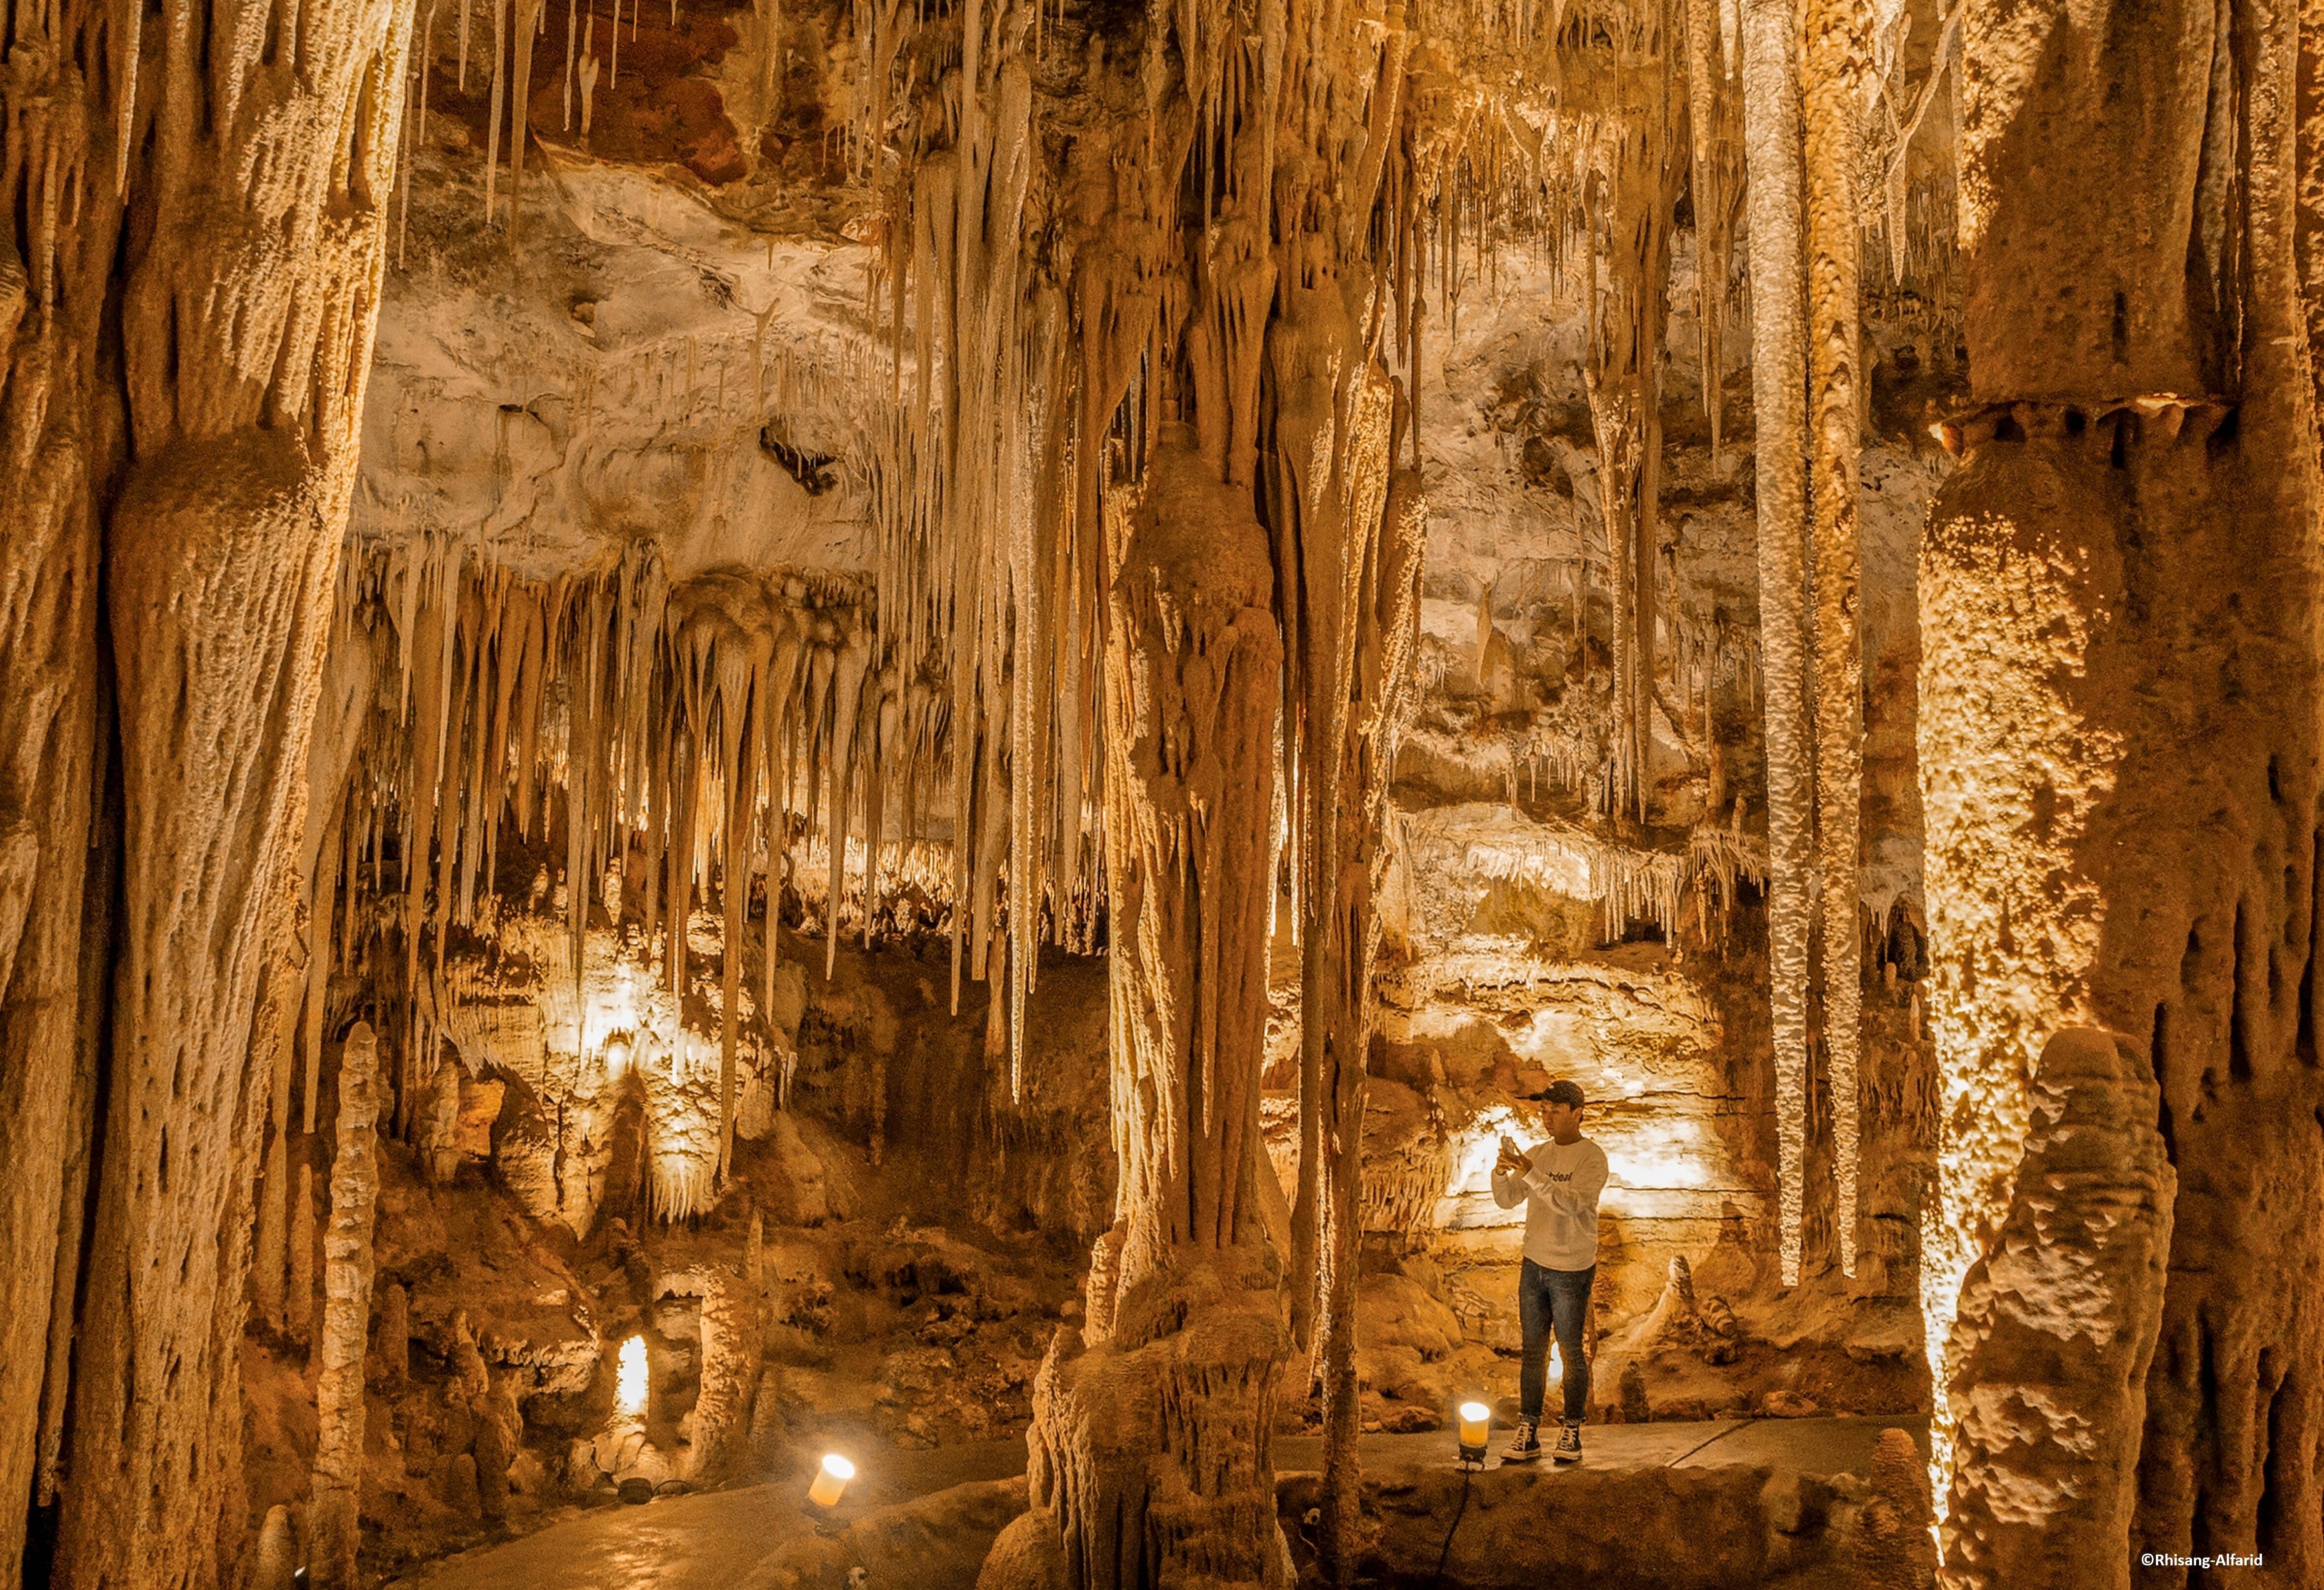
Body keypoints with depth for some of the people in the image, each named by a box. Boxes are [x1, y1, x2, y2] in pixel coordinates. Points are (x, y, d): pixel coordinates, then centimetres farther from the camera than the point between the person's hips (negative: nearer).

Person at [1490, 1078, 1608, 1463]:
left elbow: (1572, 1203, -25)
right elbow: (1506, 1200, 3)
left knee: (1570, 1352, 4)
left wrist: (1531, 1174, -32)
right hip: (1534, 1264, 5)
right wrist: (1501, 1172, -16)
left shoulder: (1592, 1158, -10)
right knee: (1533, 1351, 6)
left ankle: (1572, 1433, 13)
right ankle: (1528, 1433, 9)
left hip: (1572, 1271, -5)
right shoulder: (1536, 1154, 8)